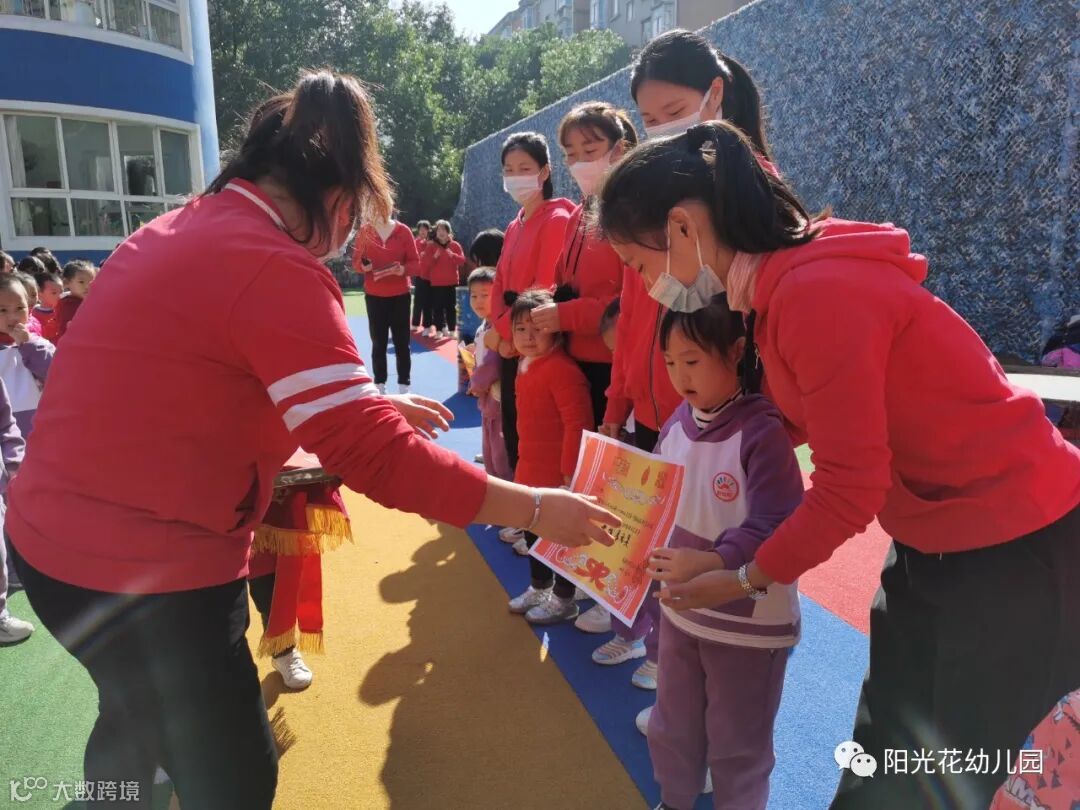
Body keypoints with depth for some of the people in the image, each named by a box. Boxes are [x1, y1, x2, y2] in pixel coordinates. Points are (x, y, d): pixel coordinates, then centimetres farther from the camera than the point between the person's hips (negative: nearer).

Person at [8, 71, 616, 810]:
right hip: (141, 570, -9)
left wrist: (373, 403, 14)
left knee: (140, 722, 33)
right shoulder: (276, 268, -22)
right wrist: (536, 509, -18)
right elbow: (372, 456, -25)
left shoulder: (184, 228, 7)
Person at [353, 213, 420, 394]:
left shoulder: (403, 230, -3)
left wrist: (402, 269, -22)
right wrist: (362, 266, -19)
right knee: (378, 343, 4)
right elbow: (355, 261, 3)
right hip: (374, 296, 1)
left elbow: (416, 263, -3)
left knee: (401, 342, 3)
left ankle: (404, 387, 9)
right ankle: (380, 386, 10)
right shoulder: (365, 231, 1)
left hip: (400, 295, -1)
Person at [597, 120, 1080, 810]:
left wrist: (750, 579, -9)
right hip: (938, 540, 9)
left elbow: (850, 486, -24)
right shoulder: (788, 282, 2)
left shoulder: (817, 292, -28)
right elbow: (803, 418, 9)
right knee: (885, 750, 21)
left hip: (1017, 546, -9)